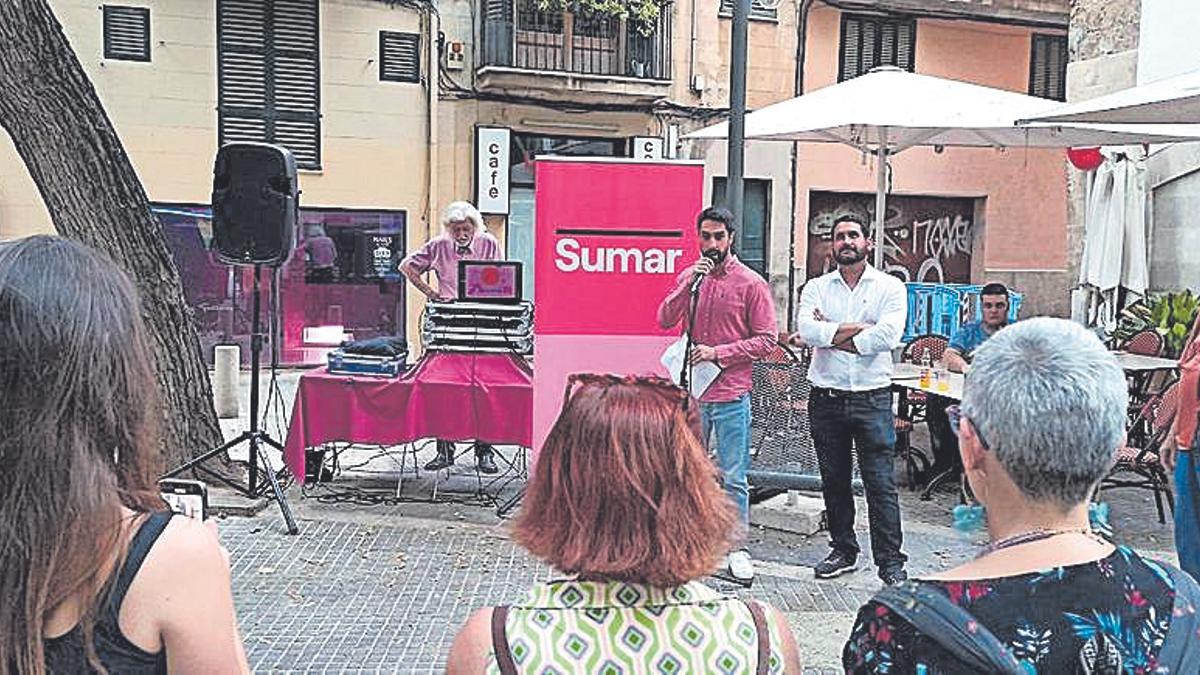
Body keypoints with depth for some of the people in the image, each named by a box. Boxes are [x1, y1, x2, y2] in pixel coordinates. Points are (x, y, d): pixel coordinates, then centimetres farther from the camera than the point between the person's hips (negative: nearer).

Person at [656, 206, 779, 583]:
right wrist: (689, 283, -12)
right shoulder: (690, 277, 10)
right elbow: (665, 320, 0)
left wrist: (718, 352, -13)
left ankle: (737, 549, 11)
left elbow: (766, 340, -4)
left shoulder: (751, 283, -2)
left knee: (733, 476, 1)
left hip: (731, 396, -4)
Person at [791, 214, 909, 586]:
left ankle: (891, 561, 5)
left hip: (872, 398, -2)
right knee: (833, 480, 11)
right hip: (826, 398, 3)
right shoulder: (816, 287, 9)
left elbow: (888, 336, -15)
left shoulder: (890, 287, 3)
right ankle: (843, 551, 25)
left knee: (881, 483, -3)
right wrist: (859, 327, -13)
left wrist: (828, 335, -9)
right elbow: (807, 330, -10)